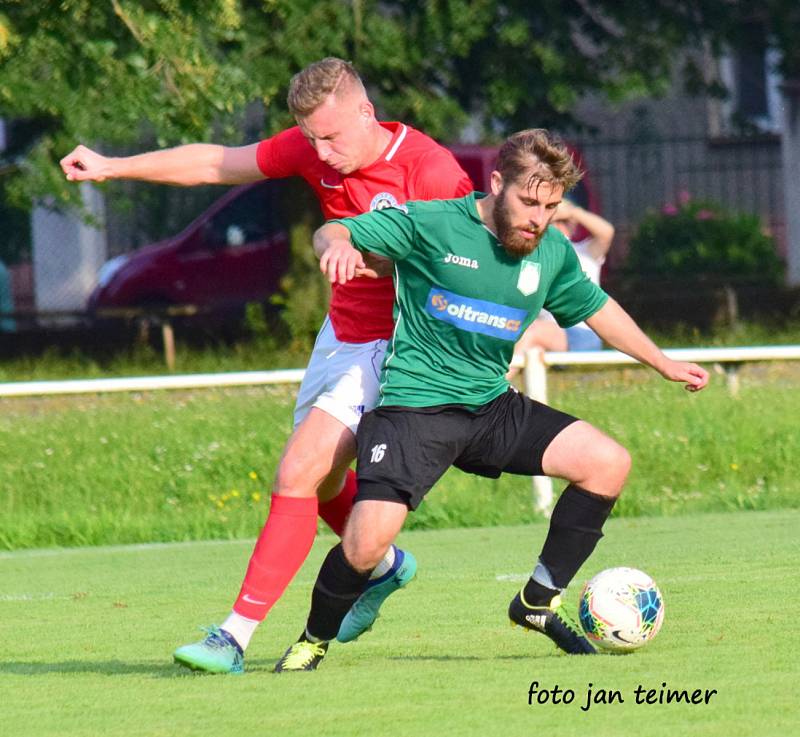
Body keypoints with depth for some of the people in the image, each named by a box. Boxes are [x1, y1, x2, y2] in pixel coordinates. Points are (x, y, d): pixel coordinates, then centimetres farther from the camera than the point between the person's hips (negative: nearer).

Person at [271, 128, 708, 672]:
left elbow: (596, 308, 22)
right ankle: (314, 641, 8)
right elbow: (332, 233, -11)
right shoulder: (431, 225, -11)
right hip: (415, 406, -6)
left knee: (609, 463, -8)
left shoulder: (552, 253, 4)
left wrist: (664, 364, 28)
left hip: (492, 408, 6)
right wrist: (337, 245, -36)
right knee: (368, 542, -22)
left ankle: (539, 600, 7)